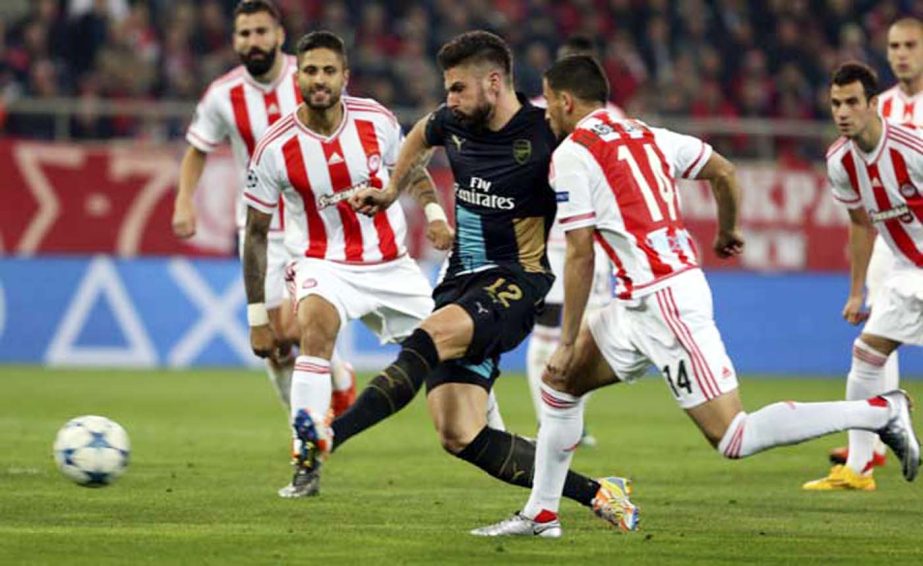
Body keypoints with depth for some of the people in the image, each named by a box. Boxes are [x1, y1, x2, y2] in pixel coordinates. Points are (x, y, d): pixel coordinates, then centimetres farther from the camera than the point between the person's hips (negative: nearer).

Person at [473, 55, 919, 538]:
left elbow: (580, 256, -11)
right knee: (559, 383, 18)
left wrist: (568, 344, -6)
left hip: (663, 304, -10)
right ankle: (540, 514, 21)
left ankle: (879, 411, -9)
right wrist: (727, 231, 36)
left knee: (733, 438, -9)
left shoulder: (571, 155, -8)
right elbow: (724, 172, 17)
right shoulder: (644, 134, 14)